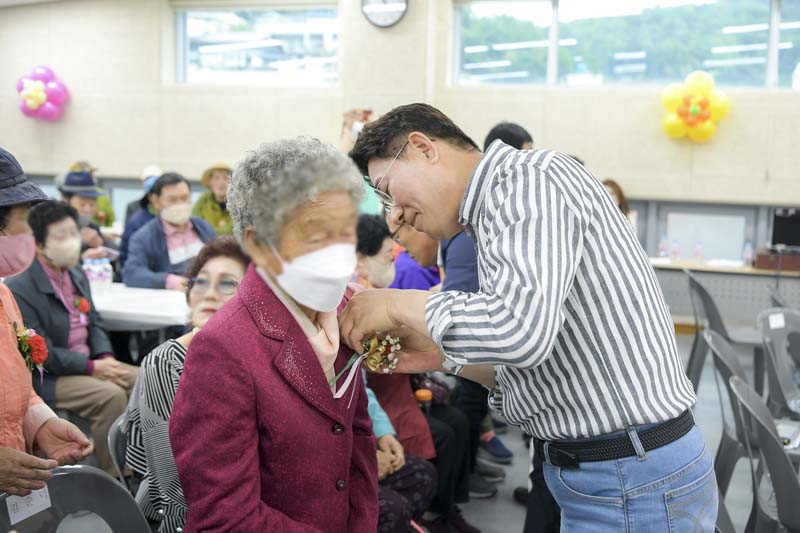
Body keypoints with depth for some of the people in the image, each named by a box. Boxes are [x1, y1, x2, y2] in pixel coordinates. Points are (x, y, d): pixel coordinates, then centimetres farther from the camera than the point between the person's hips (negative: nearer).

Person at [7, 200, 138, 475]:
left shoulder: (76, 274, 9)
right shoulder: (19, 288, -17)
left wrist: (105, 358, -5)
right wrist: (92, 368, -20)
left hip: (88, 363, 8)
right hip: (47, 378, -8)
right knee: (111, 394, -29)